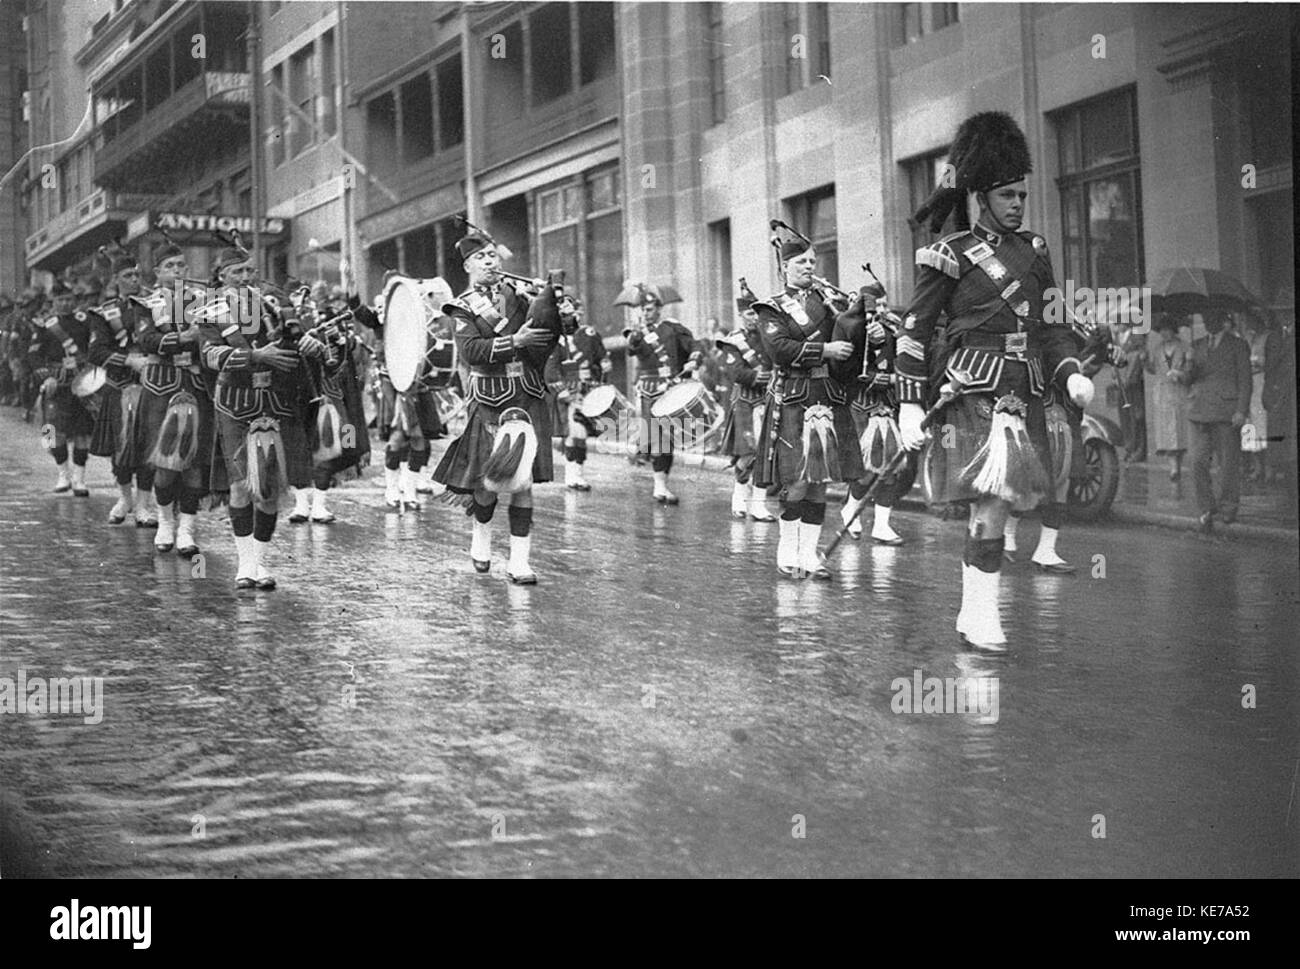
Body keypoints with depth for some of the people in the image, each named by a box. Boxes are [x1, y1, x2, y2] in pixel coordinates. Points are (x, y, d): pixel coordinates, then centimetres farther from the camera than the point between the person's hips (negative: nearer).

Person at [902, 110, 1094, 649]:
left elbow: (1050, 324, 19)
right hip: (971, 392, -6)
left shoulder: (1033, 250, 15)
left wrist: (1070, 373, 1)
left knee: (992, 505, 9)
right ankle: (982, 615, -7)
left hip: (1022, 395, 6)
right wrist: (910, 405, -9)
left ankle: (972, 615, 20)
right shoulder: (951, 255, -2)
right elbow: (913, 332, -2)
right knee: (993, 504, -14)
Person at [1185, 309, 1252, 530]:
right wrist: (1189, 372, -6)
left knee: (1228, 461, 3)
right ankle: (1206, 510, 3)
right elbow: (1189, 378, 18)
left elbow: (1245, 380, 0)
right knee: (1198, 462, -6)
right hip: (1199, 411, 3)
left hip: (1226, 411, -3)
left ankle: (1228, 506, 22)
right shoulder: (1197, 346, 15)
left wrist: (1241, 410, -10)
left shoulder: (1238, 346, 4)